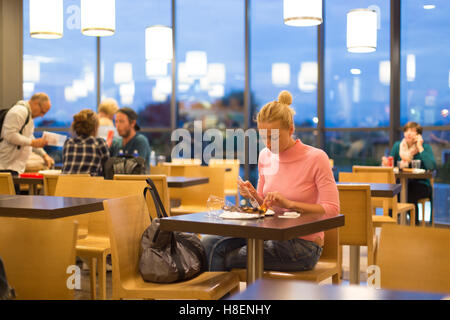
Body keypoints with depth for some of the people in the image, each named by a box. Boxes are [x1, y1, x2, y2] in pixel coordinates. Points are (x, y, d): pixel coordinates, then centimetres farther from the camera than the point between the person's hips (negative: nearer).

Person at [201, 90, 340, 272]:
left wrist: (289, 203, -23)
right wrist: (255, 196, -5)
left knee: (225, 257, -18)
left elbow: (332, 209, -15)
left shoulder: (315, 158, -12)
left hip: (303, 245, -6)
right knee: (208, 242, -13)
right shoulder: (265, 156, 7)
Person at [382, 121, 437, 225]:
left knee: (410, 194, -33)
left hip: (421, 184, -3)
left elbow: (432, 167, -20)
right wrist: (386, 163, -17)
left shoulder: (425, 147, -2)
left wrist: (420, 148, -16)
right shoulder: (397, 146, 8)